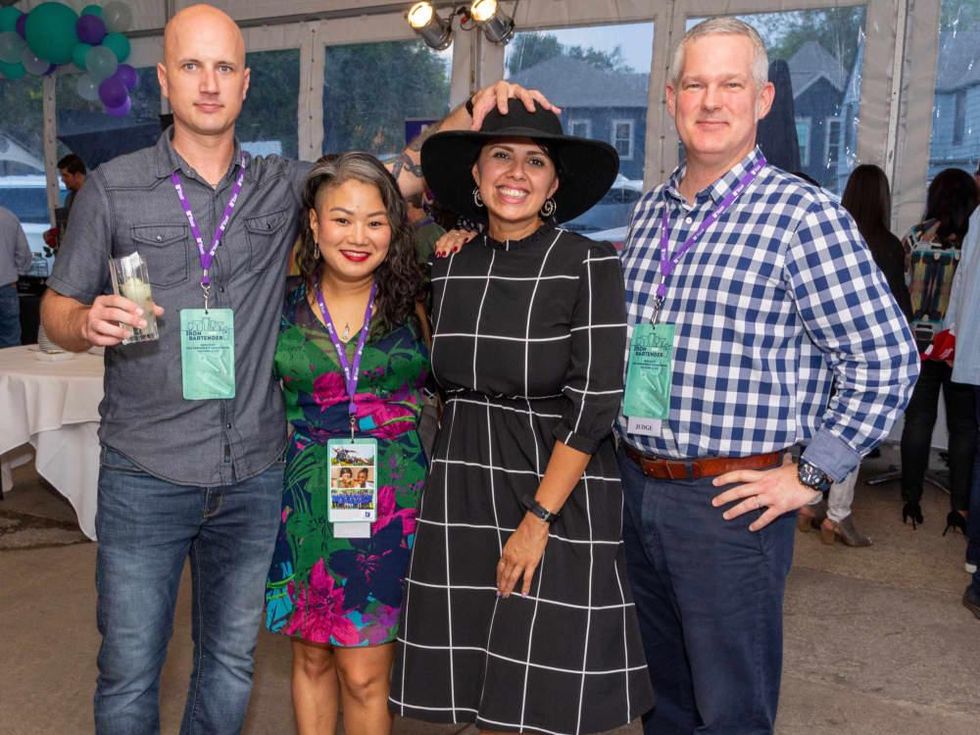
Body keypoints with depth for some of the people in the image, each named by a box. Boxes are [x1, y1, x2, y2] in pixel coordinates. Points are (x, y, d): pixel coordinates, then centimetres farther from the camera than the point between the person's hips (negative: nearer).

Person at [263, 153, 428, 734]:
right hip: (305, 499, 2)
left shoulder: (416, 301, -3)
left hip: (391, 501, -1)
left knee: (364, 676, 4)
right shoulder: (283, 302, 0)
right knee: (311, 659, 16)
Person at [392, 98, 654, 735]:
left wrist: (537, 520, -16)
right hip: (461, 489, 4)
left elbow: (596, 401, -13)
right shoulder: (450, 267, 6)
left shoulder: (590, 265, -8)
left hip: (559, 492, -4)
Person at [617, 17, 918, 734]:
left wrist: (810, 476, -12)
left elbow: (887, 360, -11)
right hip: (635, 484, 6)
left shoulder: (804, 215, -11)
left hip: (730, 501, -6)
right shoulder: (650, 210, 9)